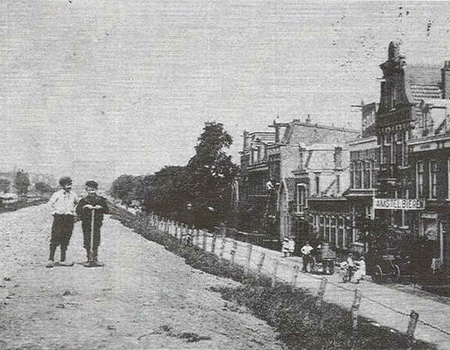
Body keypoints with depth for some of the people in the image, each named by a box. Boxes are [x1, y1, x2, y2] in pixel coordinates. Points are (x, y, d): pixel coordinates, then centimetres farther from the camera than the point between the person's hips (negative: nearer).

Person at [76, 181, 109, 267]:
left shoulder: (101, 200, 6)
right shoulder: (83, 201, 4)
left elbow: (107, 211, 4)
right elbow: (78, 211, -4)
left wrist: (101, 207, -13)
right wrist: (85, 207, -18)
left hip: (97, 224, 0)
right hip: (86, 225, 0)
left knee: (96, 242, 2)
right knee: (87, 243, 1)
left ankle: (95, 259, 13)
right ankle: (89, 259, 11)